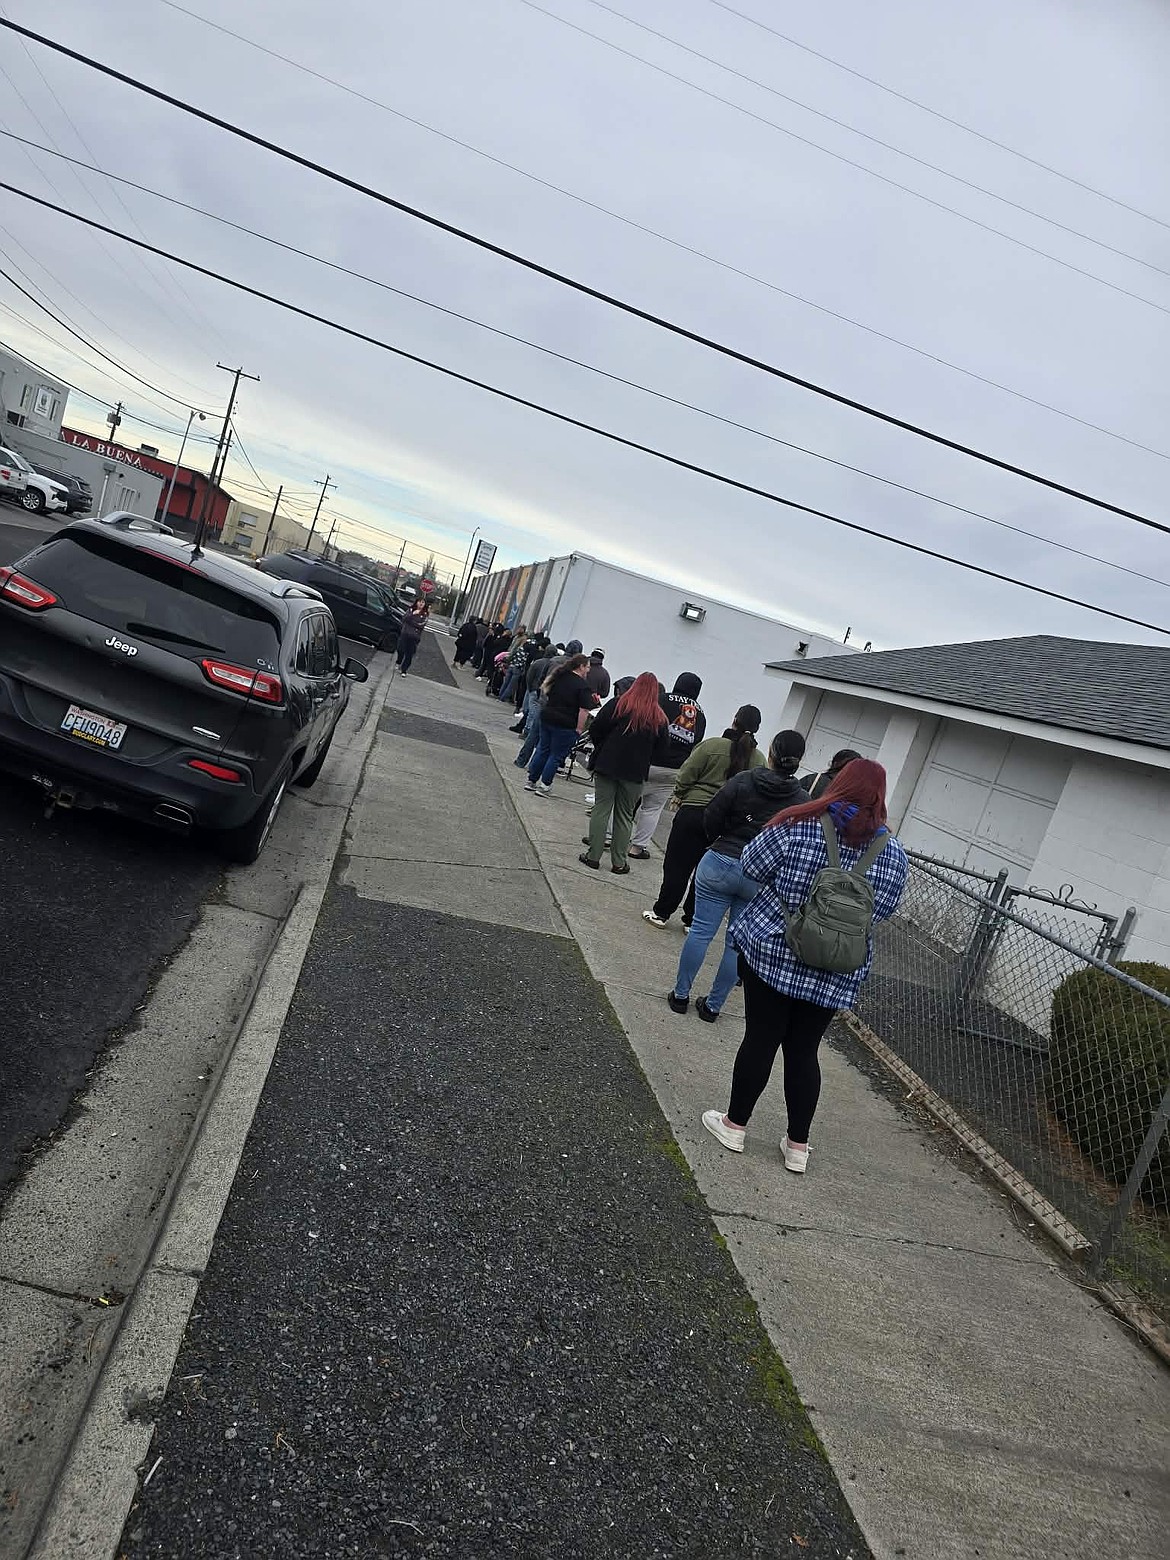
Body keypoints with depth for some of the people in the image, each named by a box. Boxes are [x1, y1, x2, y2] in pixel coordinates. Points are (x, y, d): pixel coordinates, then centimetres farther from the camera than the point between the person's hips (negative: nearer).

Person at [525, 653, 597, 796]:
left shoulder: (558, 676, 4)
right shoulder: (583, 686, -14)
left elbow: (544, 691, 16)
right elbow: (583, 710, -18)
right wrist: (578, 730, -13)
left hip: (547, 718, 6)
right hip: (565, 725, -6)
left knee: (543, 750, 18)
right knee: (556, 756, 6)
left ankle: (531, 780, 24)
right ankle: (544, 786, 10)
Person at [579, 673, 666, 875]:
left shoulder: (618, 705, -4)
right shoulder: (659, 718, 3)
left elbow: (595, 730, -5)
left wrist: (601, 748, 11)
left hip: (608, 766, -1)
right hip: (635, 773, 2)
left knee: (601, 809, 6)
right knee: (625, 815, 10)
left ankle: (593, 856, 7)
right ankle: (618, 862, 13)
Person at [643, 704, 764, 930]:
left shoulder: (712, 745, -11)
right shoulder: (760, 759, -3)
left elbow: (686, 776, -7)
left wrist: (677, 795, 10)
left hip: (693, 812, -3)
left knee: (677, 866, 8)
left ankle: (662, 913, 15)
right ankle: (692, 920, 21)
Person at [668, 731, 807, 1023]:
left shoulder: (743, 781, -9)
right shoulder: (803, 801, -6)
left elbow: (711, 817, -6)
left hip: (720, 863, -1)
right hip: (761, 878, 1)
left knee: (701, 930, 8)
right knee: (738, 943, 12)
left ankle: (681, 995, 16)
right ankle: (713, 1005, 19)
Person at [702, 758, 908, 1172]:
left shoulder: (800, 827, -12)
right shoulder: (893, 854, -3)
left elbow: (752, 867, -4)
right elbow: (884, 910, 7)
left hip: (772, 954, -2)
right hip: (836, 976, 3)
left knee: (761, 1040, 9)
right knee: (804, 1051, 14)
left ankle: (735, 1125, 23)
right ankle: (797, 1145, 24)